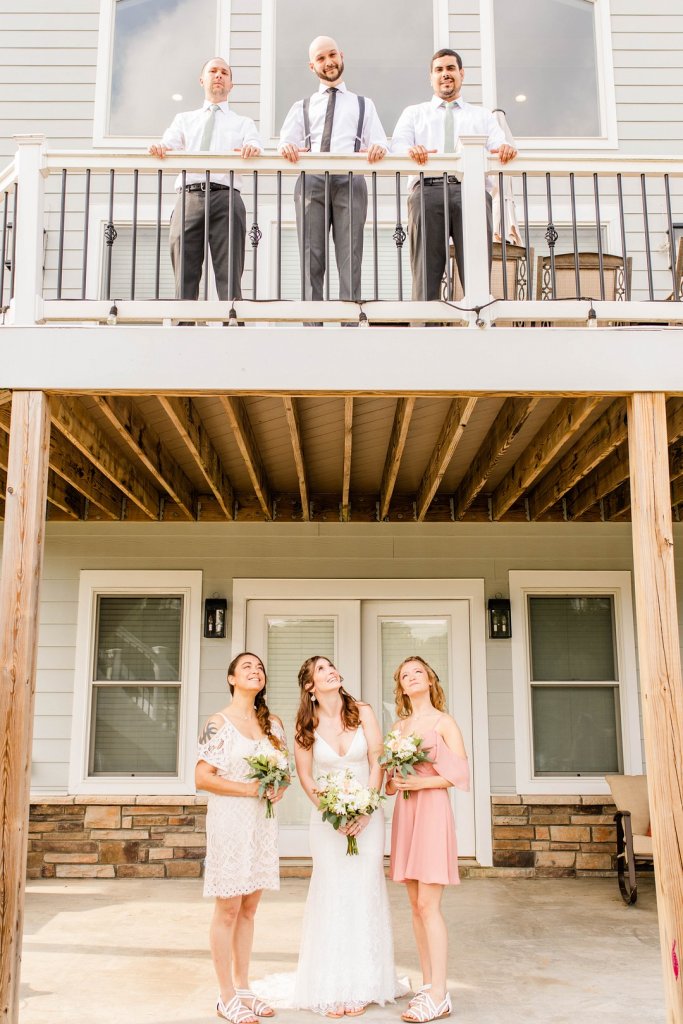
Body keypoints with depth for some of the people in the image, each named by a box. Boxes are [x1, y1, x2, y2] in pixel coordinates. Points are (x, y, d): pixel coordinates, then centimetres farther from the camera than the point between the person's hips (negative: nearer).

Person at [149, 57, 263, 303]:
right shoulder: (184, 119, 26)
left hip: (226, 198, -1)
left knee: (230, 278, -10)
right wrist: (161, 148, -17)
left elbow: (255, 149, 2)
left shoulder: (244, 123, 22)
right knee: (185, 278, -5)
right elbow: (169, 145, 8)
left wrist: (252, 149, -24)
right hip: (189, 197, 1)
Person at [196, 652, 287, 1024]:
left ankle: (242, 987, 24)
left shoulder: (273, 723, 9)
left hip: (262, 820, 6)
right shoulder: (219, 723, -8)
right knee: (228, 910, 1)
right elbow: (202, 777, -12)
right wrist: (249, 788, -17)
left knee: (248, 909, 13)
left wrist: (280, 786, -5)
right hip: (229, 819, -6)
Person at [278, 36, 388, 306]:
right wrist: (287, 148, -15)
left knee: (350, 258, -9)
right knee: (312, 258, -7)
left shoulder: (363, 105, 26)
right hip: (311, 180, 1)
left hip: (350, 180, 0)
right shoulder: (302, 107, 26)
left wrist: (378, 149, -14)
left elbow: (380, 145, 11)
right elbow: (286, 144, 10)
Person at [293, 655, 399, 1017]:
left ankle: (361, 986, 12)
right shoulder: (307, 724, -3)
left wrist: (364, 812, -10)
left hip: (367, 814, 1)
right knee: (331, 896, -1)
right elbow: (305, 775, 1)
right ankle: (332, 987, 10)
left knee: (364, 894, 1)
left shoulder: (363, 713, -3)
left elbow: (376, 764, -2)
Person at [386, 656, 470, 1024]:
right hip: (404, 812, 6)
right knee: (416, 905, 8)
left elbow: (459, 773, -8)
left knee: (428, 905, -9)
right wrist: (392, 783, -4)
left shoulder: (443, 722, -1)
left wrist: (421, 782, -16)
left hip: (432, 810, -6)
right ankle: (428, 984, 16)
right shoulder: (398, 726, 14)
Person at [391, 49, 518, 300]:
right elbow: (398, 145, 8)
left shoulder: (483, 116, 30)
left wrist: (505, 149, -15)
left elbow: (498, 146, 11)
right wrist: (410, 151, -17)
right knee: (425, 275, -10)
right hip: (427, 189, 0)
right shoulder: (413, 113, 28)